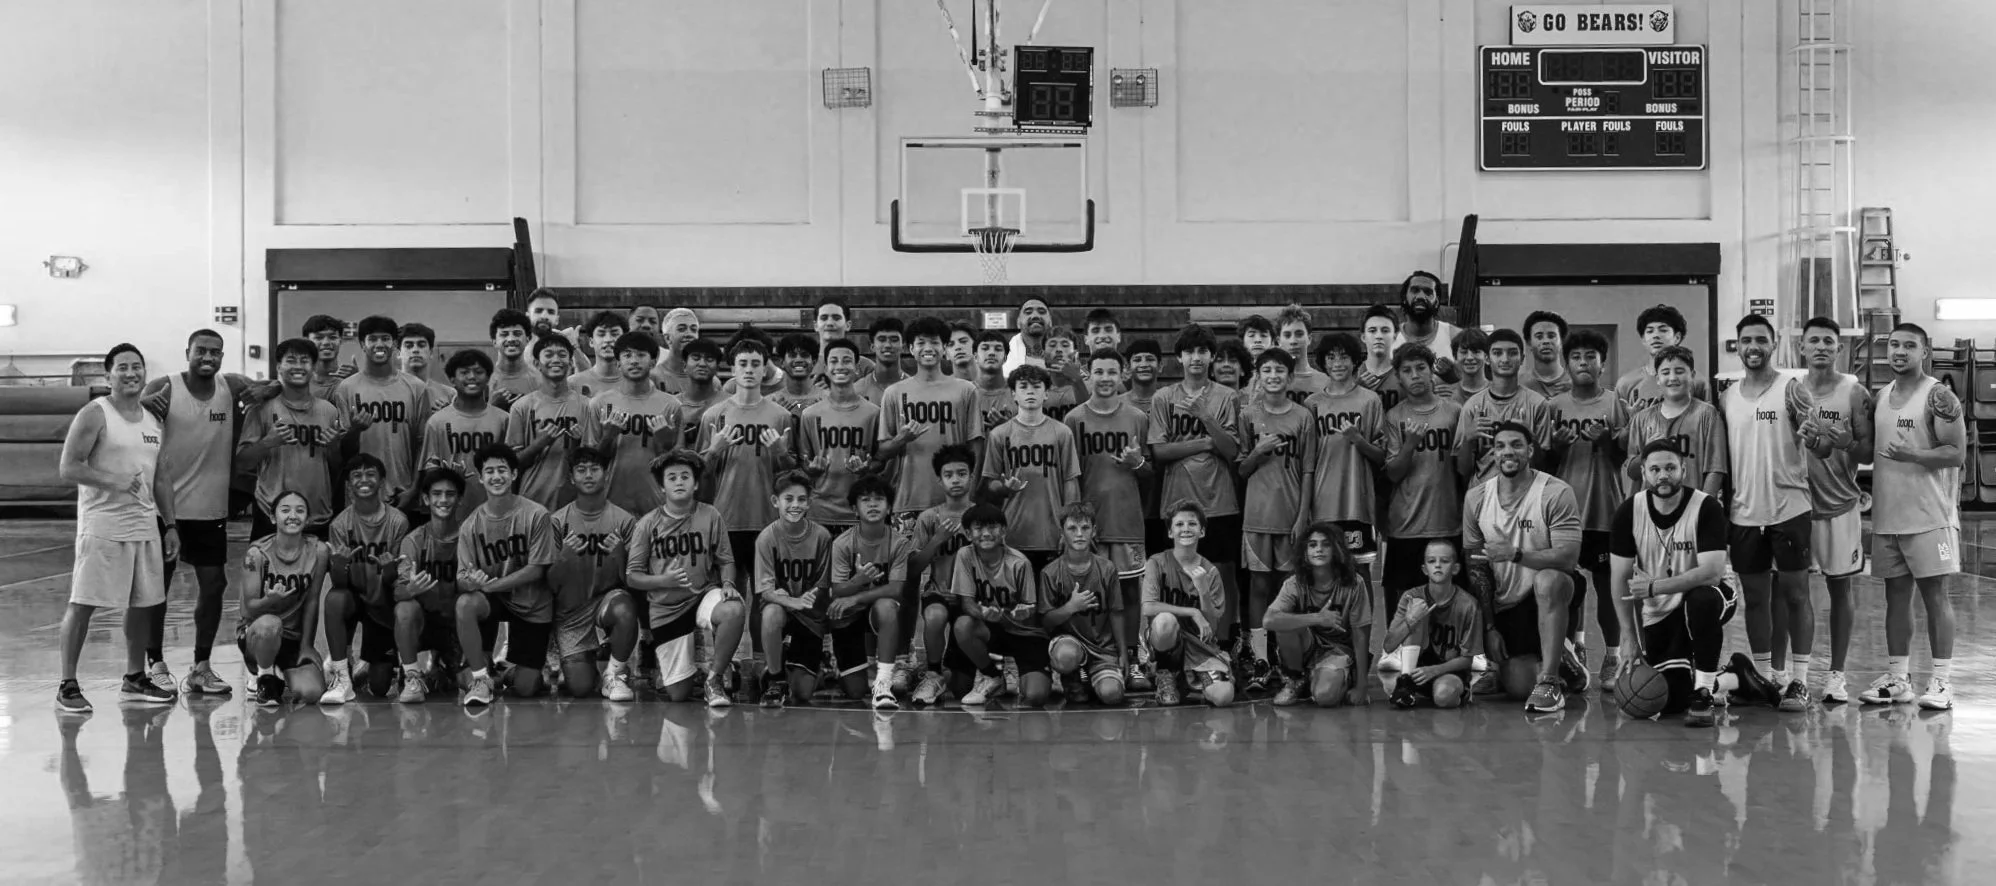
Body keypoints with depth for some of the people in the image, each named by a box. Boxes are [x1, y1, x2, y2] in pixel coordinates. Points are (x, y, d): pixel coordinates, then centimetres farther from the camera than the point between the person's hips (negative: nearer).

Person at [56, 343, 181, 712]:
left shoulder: (152, 421, 13)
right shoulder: (95, 415, -8)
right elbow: (68, 468, -13)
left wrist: (170, 525, 14)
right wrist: (113, 481, -21)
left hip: (145, 526, 7)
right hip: (102, 526, -7)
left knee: (143, 603, 11)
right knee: (82, 604, -5)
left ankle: (135, 680, 23)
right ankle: (67, 685, 0)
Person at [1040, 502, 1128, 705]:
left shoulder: (1106, 569, -1)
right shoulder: (1050, 573, -7)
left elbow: (1116, 614, 6)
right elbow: (1046, 620, -5)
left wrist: (1123, 653, 6)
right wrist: (1070, 607, -23)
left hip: (1103, 645, 2)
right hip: (1067, 639, -2)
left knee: (1111, 694, -23)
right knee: (1066, 655, -40)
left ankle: (1092, 677, 15)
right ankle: (1072, 681, -2)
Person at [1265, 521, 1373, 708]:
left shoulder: (1353, 583, -15)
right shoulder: (1295, 584, -14)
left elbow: (1360, 636, -12)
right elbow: (1268, 621, -31)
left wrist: (1360, 686, -15)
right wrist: (1317, 618, -38)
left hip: (1338, 649, -2)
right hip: (1306, 647, 2)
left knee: (1325, 696, -34)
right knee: (1285, 622, -30)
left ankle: (1343, 681, 4)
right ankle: (1294, 680, -6)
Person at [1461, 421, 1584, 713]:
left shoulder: (1556, 493, -14)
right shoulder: (1476, 497, 0)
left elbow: (1568, 556, -22)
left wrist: (1515, 553, -33)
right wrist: (1487, 627, 0)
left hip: (1551, 591, -4)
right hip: (1504, 603, 4)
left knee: (1548, 580, -39)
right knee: (1516, 685, -9)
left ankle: (1550, 682, -29)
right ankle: (1558, 663, 28)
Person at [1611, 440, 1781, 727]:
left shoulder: (1706, 508, -18)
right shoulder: (1629, 512, -8)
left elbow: (1712, 572, -27)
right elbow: (1621, 578, -3)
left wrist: (1654, 587, -29)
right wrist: (1629, 637, -7)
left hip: (1705, 598, -3)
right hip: (1657, 614, 3)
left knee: (1702, 599, -40)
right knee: (1672, 700, -9)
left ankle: (1703, 693, -22)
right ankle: (1737, 679, 22)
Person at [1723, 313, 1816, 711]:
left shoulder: (1791, 391, -4)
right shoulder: (1726, 398, 10)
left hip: (1789, 507, -4)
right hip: (1745, 511, 4)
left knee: (1795, 591, -2)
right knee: (1756, 594, 8)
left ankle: (1799, 679, 1)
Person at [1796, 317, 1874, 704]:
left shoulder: (1854, 393, -1)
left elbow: (1868, 453, -2)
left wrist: (1845, 444, -21)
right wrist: (1808, 445, -8)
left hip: (1839, 505, -1)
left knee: (1839, 587, 4)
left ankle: (1836, 674, 11)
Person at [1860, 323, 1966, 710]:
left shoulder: (1938, 396, -8)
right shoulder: (1881, 398, 14)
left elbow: (1956, 452, -14)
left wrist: (1913, 456, -25)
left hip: (1928, 515, -6)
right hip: (1886, 514, 6)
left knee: (1935, 593, -3)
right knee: (1896, 594, 9)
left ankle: (1941, 681, 1)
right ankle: (1897, 678, 15)